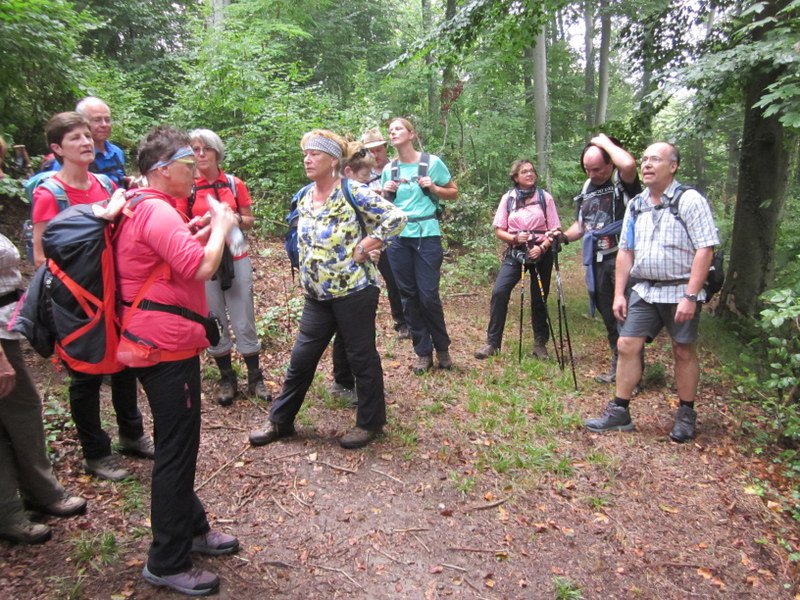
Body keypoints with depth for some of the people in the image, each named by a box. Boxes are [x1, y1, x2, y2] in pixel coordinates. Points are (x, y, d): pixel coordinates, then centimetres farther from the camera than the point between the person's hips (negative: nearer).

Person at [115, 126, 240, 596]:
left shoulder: (145, 208, 15)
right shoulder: (158, 210, -18)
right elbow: (200, 268, -29)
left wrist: (205, 231, 11)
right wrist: (221, 228, -12)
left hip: (157, 340, 11)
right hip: (167, 344, -11)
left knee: (178, 444, 20)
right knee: (177, 450, 0)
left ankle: (192, 528, 37)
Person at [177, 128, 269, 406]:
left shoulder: (235, 183, 3)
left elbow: (249, 221, 8)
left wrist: (233, 219, -13)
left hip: (236, 259, 1)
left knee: (244, 321, 3)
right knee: (215, 321, 7)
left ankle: (255, 378, 15)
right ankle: (227, 380, 21)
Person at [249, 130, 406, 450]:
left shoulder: (352, 192, -12)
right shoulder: (304, 197, 9)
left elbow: (396, 217, -17)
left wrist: (363, 248, -16)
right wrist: (306, 278, 13)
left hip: (353, 290, -7)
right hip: (317, 295, 7)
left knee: (361, 356, 7)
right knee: (301, 357, 12)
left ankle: (370, 422, 25)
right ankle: (280, 421, 27)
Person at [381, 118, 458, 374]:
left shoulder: (432, 162, 1)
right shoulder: (388, 169, 10)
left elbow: (454, 192, 7)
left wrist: (432, 187, -10)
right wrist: (386, 192, -3)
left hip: (427, 235, -3)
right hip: (398, 237, 4)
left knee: (428, 295, -5)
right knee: (408, 296, 5)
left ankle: (442, 348, 17)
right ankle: (423, 351, 17)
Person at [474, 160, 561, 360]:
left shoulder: (545, 197, 2)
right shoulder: (508, 198, 3)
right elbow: (499, 231, 3)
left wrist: (542, 247, -17)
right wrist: (514, 238, -16)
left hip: (540, 252, 0)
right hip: (515, 252, 0)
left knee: (539, 299, 7)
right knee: (499, 292, -16)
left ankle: (540, 343, 23)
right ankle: (492, 342, -8)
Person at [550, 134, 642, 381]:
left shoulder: (623, 182, -6)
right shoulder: (586, 188, 16)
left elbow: (629, 164, -31)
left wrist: (605, 142, -15)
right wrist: (565, 236, 4)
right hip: (597, 261, 7)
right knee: (608, 316, 13)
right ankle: (618, 366, 26)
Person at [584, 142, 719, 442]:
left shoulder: (689, 201, -9)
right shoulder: (636, 205, 10)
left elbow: (705, 249, -14)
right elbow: (625, 251, 12)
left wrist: (690, 296, -19)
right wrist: (619, 294, 6)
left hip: (681, 292, -5)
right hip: (644, 291, 5)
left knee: (684, 352, 5)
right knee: (626, 345, 1)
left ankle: (686, 416, 22)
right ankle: (619, 411, 11)